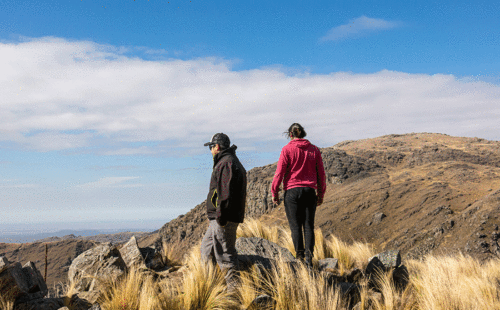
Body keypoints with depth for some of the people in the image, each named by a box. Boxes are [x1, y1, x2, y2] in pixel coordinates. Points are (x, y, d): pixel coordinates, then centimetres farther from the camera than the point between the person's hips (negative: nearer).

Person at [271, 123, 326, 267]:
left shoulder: (287, 149, -4)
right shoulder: (314, 150, 7)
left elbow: (279, 173, -5)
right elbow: (321, 174, 9)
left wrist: (274, 192, 4)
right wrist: (321, 193, 18)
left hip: (292, 191, -3)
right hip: (310, 191, 3)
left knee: (295, 225, 4)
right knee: (309, 225, 5)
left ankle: (300, 255, 4)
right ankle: (309, 255, -5)